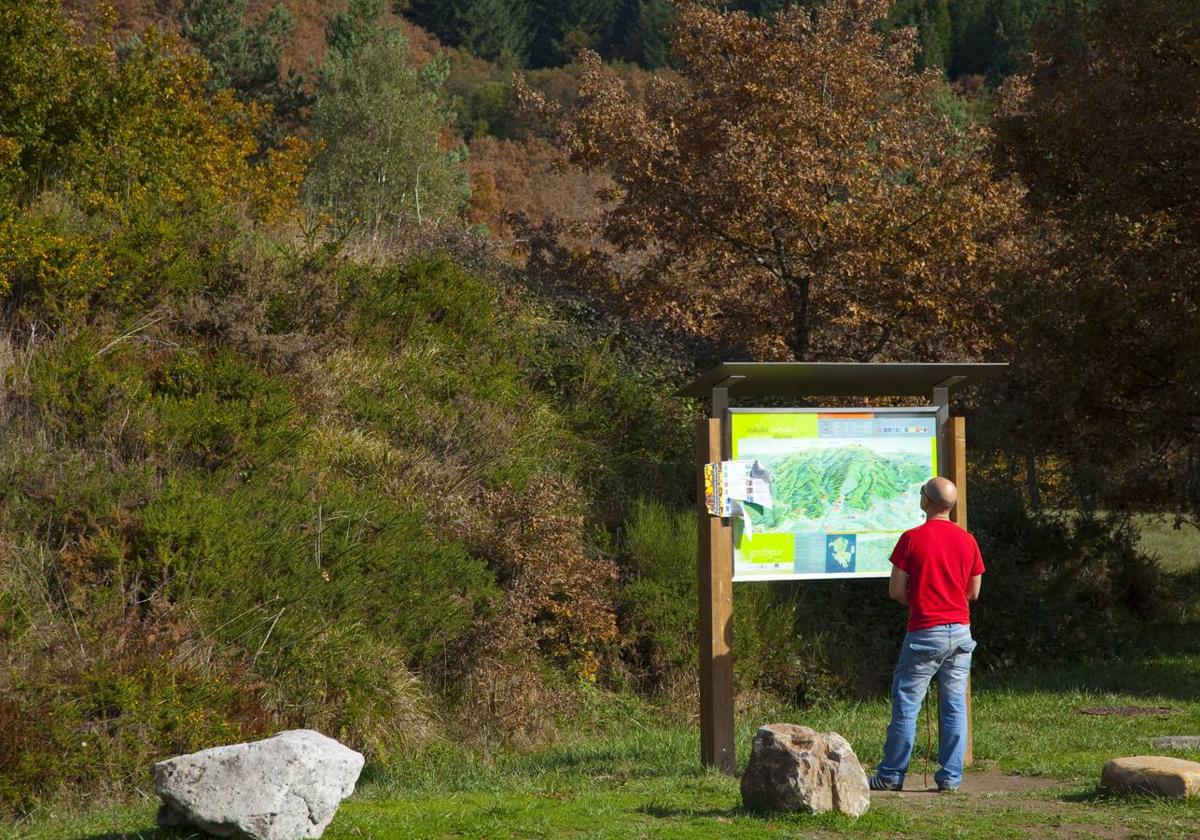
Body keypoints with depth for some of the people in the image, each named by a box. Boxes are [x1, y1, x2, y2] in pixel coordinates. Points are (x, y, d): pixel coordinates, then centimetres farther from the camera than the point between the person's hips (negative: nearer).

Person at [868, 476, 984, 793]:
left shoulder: (912, 539, -10)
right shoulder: (967, 541, 4)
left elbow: (895, 590, -7)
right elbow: (974, 591, 12)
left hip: (925, 633, -4)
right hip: (960, 630, 4)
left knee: (906, 703, 3)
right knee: (955, 705, 7)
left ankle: (891, 775, 6)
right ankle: (951, 776, 6)